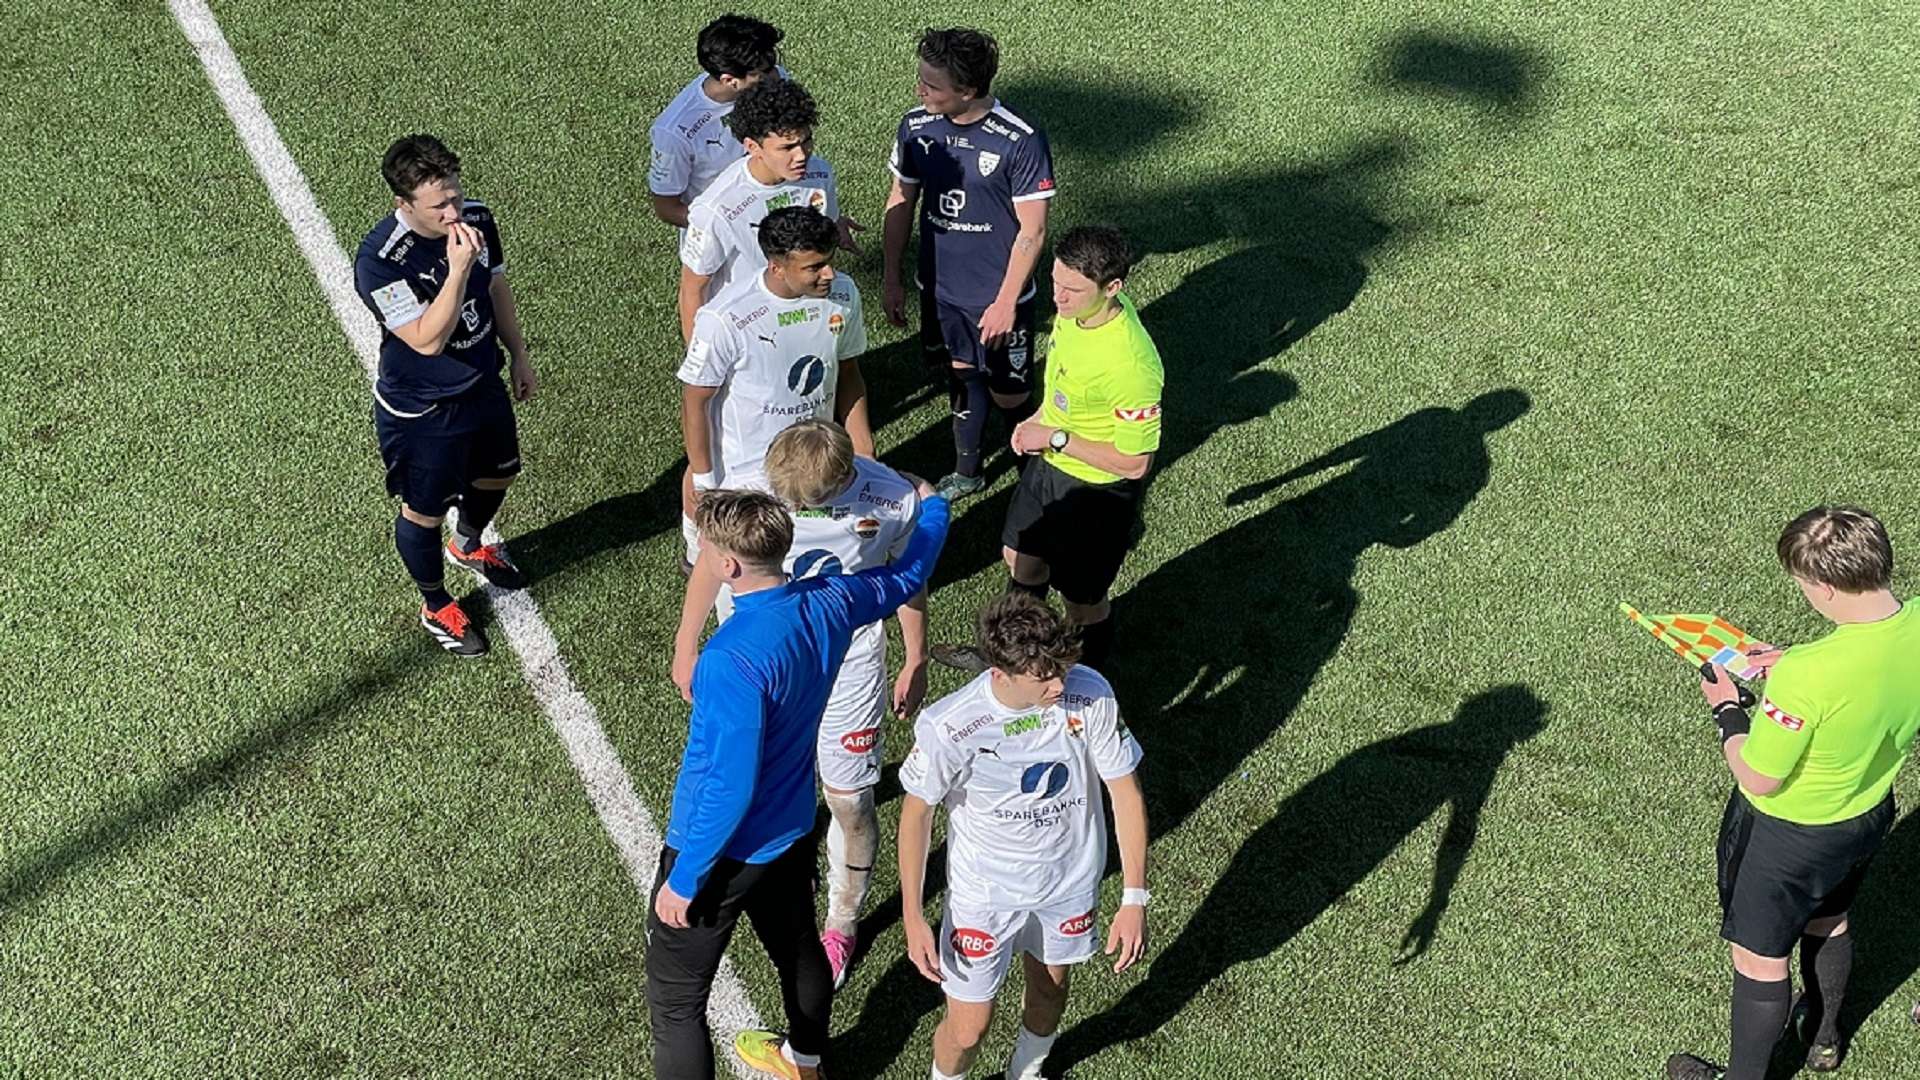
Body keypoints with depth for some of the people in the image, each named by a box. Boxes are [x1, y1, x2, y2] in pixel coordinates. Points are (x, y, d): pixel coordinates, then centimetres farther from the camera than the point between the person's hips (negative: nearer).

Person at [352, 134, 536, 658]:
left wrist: (519, 356, 12)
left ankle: (469, 544, 62)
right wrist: (458, 269, -43)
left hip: (482, 384, 6)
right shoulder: (379, 260, -33)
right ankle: (436, 606, 41)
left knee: (497, 473, 29)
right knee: (424, 512, 15)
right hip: (420, 412, -6)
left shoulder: (477, 218, -13)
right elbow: (427, 339, -35)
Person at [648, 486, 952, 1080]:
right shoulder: (828, 603, -12)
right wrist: (932, 507, 29)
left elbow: (730, 787, -30)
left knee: (674, 1002, 8)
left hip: (723, 849, -8)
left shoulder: (734, 658, -34)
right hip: (791, 831, 8)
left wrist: (683, 881, -18)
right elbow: (908, 575, 9)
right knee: (798, 949, 31)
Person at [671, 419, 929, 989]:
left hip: (849, 659, -1)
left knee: (849, 799, 5)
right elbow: (712, 562, -7)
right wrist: (686, 648, 3)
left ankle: (841, 924, 29)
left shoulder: (893, 498, -25)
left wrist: (915, 665, 5)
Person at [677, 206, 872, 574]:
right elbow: (695, 401, -15)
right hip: (745, 472, -5)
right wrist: (704, 483, -10)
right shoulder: (725, 319, -26)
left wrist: (863, 455, 7)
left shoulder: (842, 293, -11)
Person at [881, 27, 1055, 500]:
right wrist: (892, 280, 7)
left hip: (997, 296, -4)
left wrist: (1006, 302, -14)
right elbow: (901, 203, 5)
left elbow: (1032, 231, -15)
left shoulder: (1022, 142, -22)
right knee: (962, 377, 18)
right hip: (939, 288, 4)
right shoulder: (916, 128, -8)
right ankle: (966, 472, 37)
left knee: (1008, 394, 6)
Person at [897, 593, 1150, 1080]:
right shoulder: (948, 726, -31)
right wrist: (913, 919, -10)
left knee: (1051, 990, 27)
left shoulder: (1090, 694, -26)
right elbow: (916, 812, -14)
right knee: (969, 1028, 7)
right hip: (986, 891, -3)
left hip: (1071, 880, 3)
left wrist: (1135, 899, -13)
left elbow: (1125, 790, -12)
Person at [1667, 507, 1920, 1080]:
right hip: (1869, 813, 7)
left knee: (1760, 959, 15)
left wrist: (1727, 708, -11)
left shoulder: (1806, 676, -40)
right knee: (1829, 923, 33)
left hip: (1787, 834, -7)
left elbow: (1758, 778, -26)